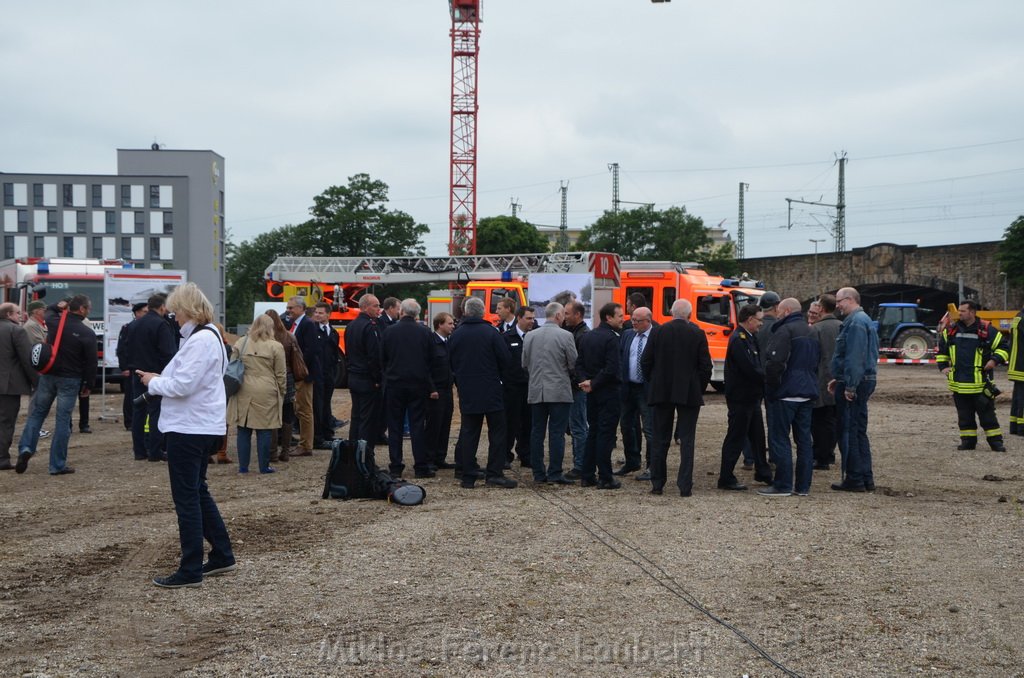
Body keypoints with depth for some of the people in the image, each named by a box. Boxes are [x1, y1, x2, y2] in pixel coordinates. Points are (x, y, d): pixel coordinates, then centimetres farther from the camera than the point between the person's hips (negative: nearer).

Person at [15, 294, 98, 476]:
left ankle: (25, 448, -3)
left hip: (48, 376, 4)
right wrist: (88, 384, 1)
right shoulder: (87, 333, -12)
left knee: (37, 413, 17)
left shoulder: (54, 324, 0)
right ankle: (57, 465, 4)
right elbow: (91, 362, -9)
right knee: (63, 420, 1)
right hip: (70, 380, -4)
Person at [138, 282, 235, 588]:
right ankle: (222, 555, 27)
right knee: (198, 492, 19)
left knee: (187, 497, -2)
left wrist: (153, 382, -6)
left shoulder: (200, 340, -19)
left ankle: (190, 571, 5)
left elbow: (182, 385, -23)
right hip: (202, 426, 11)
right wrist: (161, 378, 9)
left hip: (189, 428, -11)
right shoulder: (209, 335, 14)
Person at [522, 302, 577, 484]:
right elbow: (573, 364, -5)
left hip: (535, 391, 4)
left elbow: (525, 364, 9)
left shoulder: (530, 336, 4)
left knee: (537, 433, 8)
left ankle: (538, 473, 11)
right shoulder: (565, 336, -9)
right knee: (557, 433, -1)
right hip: (559, 392, -4)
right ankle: (555, 473, -1)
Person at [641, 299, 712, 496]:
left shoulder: (658, 332, -2)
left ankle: (657, 484, 12)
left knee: (660, 440, 10)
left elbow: (645, 362, 1)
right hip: (689, 394, -1)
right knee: (687, 441, 3)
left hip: (661, 392, 1)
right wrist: (699, 389, 8)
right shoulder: (697, 334, -5)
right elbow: (705, 366, -5)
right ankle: (685, 486, 0)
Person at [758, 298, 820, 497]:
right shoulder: (810, 332, 17)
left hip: (786, 393, -9)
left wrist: (771, 386, -9)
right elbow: (816, 363, 21)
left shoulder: (785, 331, -12)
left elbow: (775, 362, -21)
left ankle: (783, 485, -2)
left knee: (779, 439, -3)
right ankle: (803, 486, 13)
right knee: (804, 439, 10)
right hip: (808, 393, 9)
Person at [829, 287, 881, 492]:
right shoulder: (861, 319, 19)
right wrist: (840, 379, 21)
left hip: (855, 384, -10)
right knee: (859, 431, 14)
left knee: (849, 431, -5)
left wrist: (850, 386, -24)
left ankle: (854, 480, -1)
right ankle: (866, 479, 19)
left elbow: (855, 357, -23)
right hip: (864, 381, 11)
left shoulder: (856, 322, -15)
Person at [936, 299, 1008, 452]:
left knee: (987, 414, 0)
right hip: (959, 383, 4)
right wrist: (943, 366, 10)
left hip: (980, 383, -4)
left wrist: (995, 359, -14)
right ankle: (968, 440, 18)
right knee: (964, 416, 9)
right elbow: (941, 349, 21)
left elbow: (1003, 347, 2)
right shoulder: (951, 330, 8)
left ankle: (996, 441, 7)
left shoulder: (987, 330, -3)